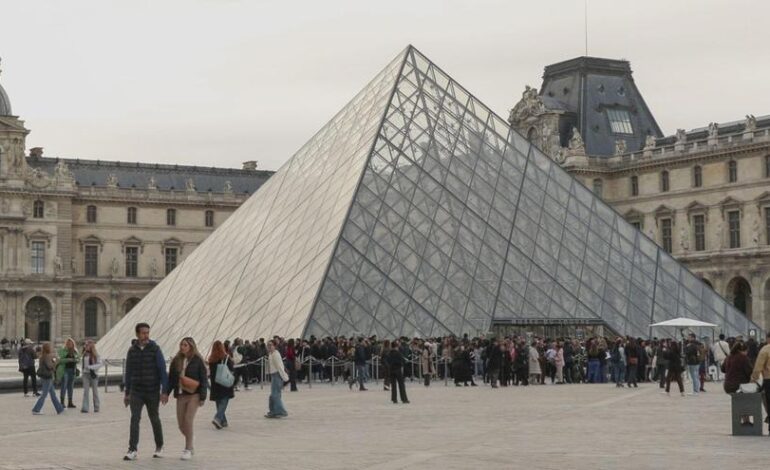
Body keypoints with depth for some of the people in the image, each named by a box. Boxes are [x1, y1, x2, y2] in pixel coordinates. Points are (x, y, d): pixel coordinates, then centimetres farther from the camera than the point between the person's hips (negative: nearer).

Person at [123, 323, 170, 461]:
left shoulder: (155, 349, -6)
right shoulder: (132, 350, 4)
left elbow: (162, 371, -8)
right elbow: (128, 372, 11)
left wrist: (164, 391, -14)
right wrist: (126, 392, 12)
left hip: (152, 391, -2)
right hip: (136, 391, 2)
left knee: (154, 419, 9)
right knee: (134, 418, -10)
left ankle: (159, 447, 27)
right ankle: (132, 450, -12)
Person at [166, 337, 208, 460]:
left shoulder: (197, 360, -4)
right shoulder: (176, 361, 7)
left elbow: (203, 380, -4)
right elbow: (171, 379, 11)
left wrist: (202, 396, -9)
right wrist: (165, 392, 1)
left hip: (194, 395, -5)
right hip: (181, 395, 5)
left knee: (188, 420, -15)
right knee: (181, 424, 4)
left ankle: (188, 449, -4)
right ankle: (190, 446, 26)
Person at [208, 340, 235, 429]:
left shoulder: (211, 359, 1)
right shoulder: (226, 358, -9)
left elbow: (209, 373, 6)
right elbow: (232, 372, -6)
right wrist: (233, 385, 5)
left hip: (215, 386, 4)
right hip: (226, 385, -4)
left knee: (219, 404, 14)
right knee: (223, 403, -3)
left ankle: (223, 421, 18)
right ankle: (218, 419, -21)